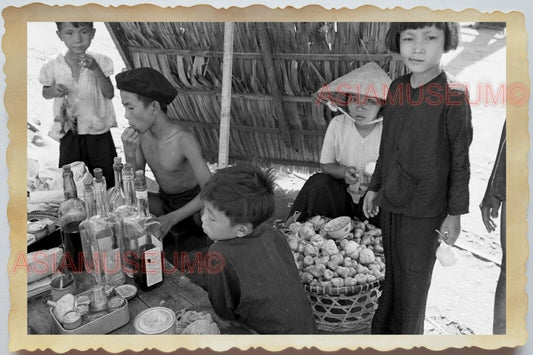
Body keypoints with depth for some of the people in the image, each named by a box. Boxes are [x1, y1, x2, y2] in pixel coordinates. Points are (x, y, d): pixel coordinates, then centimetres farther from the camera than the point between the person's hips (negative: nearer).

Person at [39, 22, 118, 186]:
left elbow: (109, 94, -13)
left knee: (107, 177, 9)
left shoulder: (100, 61, -9)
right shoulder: (53, 66, -8)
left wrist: (95, 69, -26)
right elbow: (45, 93, 8)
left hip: (98, 130, -1)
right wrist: (54, 91, -16)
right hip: (70, 132, 1)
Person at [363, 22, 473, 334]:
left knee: (413, 279, 10)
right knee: (390, 272, 17)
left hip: (424, 210, -5)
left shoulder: (454, 96, -14)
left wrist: (455, 213, -6)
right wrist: (375, 187, 15)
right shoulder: (396, 88, 2)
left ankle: (408, 334, 32)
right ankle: (382, 330, 37)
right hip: (390, 203, 5)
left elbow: (460, 161, -9)